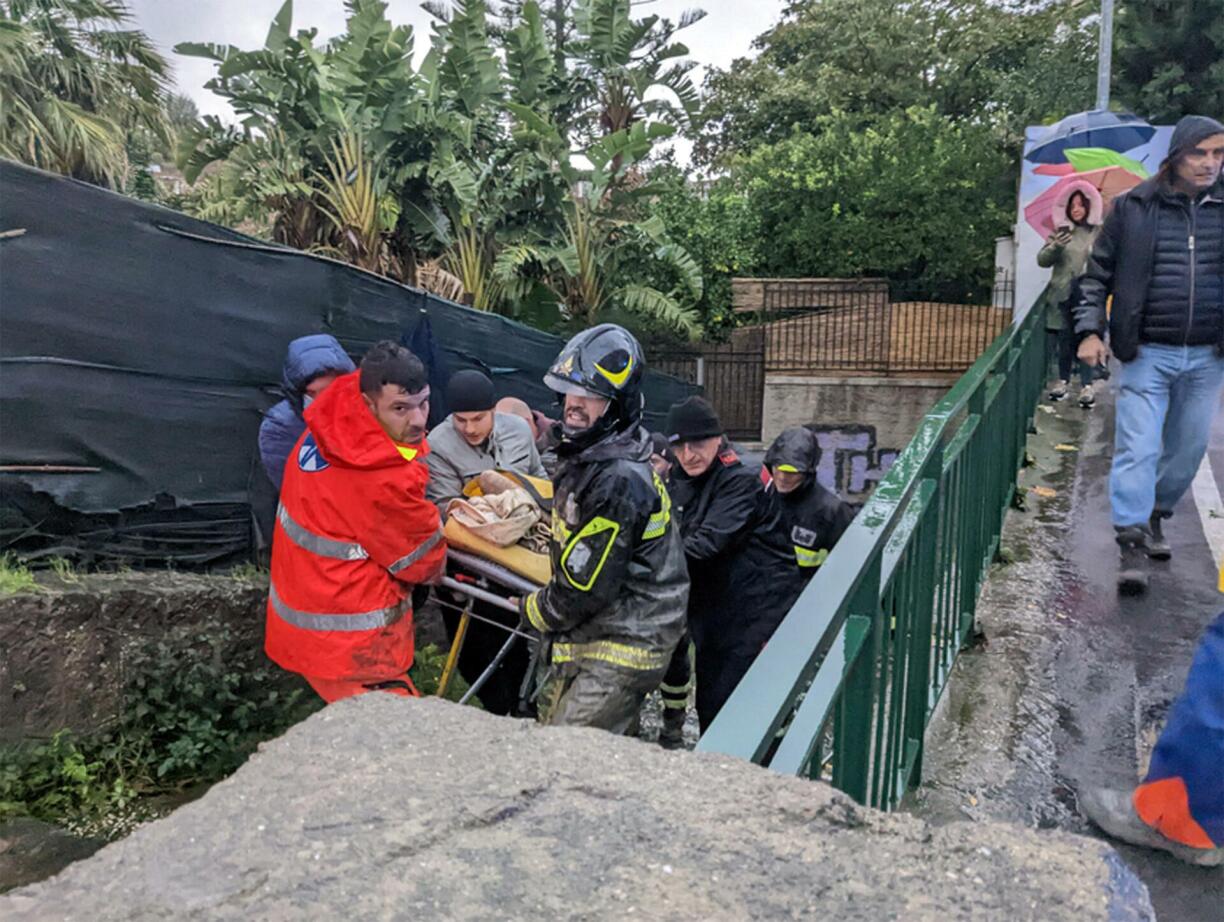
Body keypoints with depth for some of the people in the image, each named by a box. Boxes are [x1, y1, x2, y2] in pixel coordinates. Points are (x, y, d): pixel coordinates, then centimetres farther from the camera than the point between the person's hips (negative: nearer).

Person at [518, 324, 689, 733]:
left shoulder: (620, 480, -26)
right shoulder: (587, 458, 7)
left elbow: (585, 587, -23)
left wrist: (534, 611, -6)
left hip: (621, 648, -10)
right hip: (592, 637, 10)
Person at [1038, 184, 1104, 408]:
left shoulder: (1099, 233, 6)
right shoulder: (1061, 232, 9)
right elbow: (1042, 260, 2)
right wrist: (1054, 247, -16)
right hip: (1064, 296, 2)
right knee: (1065, 340, 8)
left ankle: (1087, 386, -5)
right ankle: (1063, 381, 20)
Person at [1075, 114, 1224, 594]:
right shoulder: (1133, 207, -1)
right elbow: (1097, 275, 3)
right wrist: (1091, 330, -7)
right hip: (1147, 353, -3)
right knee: (1137, 448, -7)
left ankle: (1155, 516, 33)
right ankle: (1133, 544, -3)